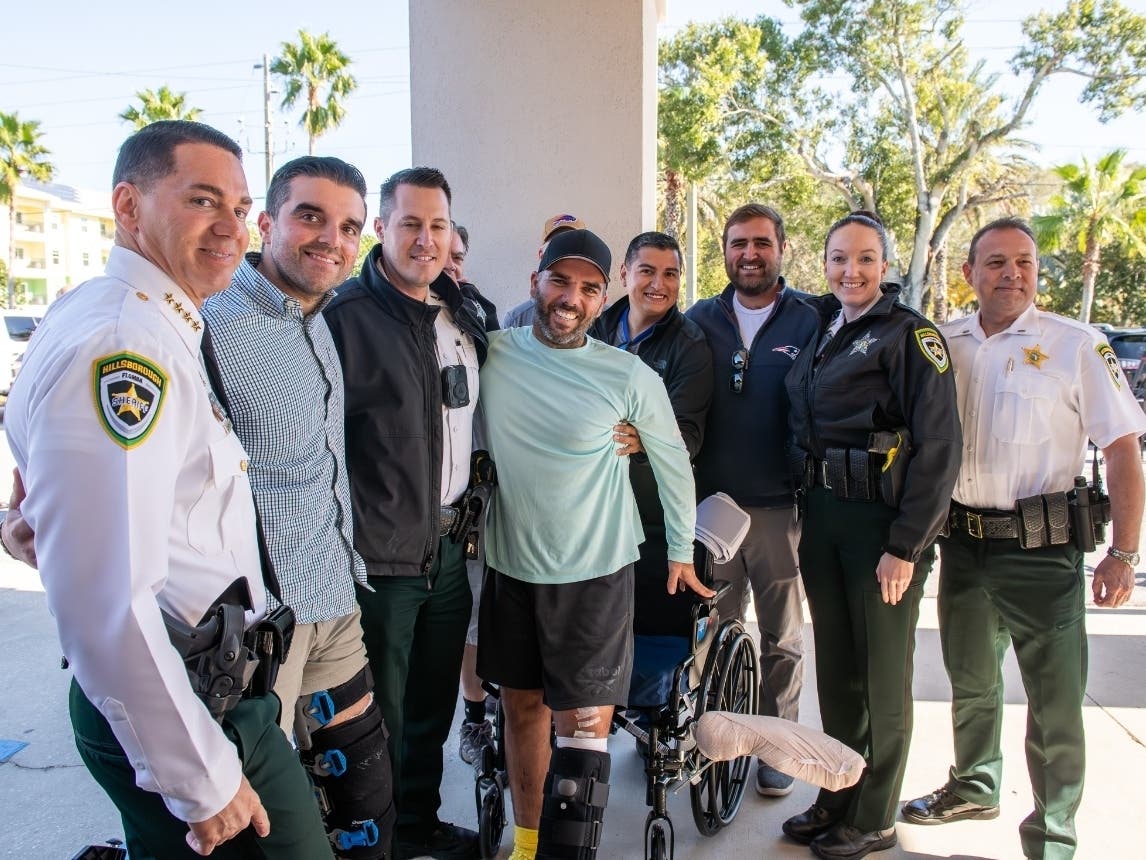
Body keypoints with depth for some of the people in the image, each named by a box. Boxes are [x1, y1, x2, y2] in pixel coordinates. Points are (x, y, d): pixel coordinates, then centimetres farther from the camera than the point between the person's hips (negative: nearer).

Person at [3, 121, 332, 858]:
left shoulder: (162, 333, 11)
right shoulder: (116, 343, -23)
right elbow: (105, 603, -28)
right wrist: (202, 781, -22)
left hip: (224, 687, 10)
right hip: (173, 713, -10)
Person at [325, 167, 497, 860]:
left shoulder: (473, 314, 8)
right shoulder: (344, 314, -12)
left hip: (451, 550, 6)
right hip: (379, 558, -6)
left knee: (435, 706, 21)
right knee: (380, 718, 9)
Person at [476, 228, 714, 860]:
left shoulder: (630, 376, -12)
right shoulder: (491, 353, -6)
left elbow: (673, 463, 1)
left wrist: (682, 551, 7)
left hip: (595, 575, -3)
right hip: (509, 567, 3)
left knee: (584, 726, 0)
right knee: (521, 709, 17)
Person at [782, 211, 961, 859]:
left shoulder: (910, 334, -9)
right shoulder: (818, 329, 11)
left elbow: (939, 447, -14)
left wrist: (905, 546, -18)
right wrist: (810, 511, 9)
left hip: (884, 523, -6)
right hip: (822, 516, 6)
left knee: (883, 676, 7)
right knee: (835, 667, 16)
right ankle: (837, 797, 32)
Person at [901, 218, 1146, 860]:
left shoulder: (1076, 344, -6)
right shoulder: (945, 343, 5)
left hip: (1042, 548, -4)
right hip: (963, 541, 5)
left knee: (1055, 699, 3)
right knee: (971, 681, 20)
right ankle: (975, 788, 41)